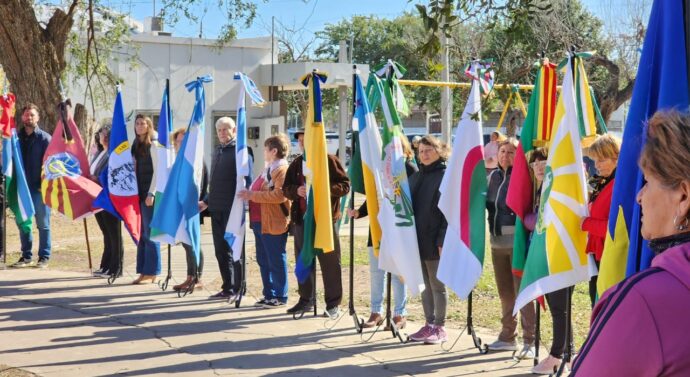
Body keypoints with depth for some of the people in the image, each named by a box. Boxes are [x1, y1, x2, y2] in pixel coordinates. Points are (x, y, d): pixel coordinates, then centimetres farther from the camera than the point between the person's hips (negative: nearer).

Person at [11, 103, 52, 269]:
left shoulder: (45, 138, -2)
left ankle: (44, 257, 7)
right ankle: (26, 256, 17)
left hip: (39, 187, -4)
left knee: (43, 224, 1)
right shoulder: (17, 137, 10)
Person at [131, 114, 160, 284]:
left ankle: (152, 273, 0)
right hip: (139, 193, 7)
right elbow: (135, 170, 16)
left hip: (149, 193, -7)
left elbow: (157, 171, -12)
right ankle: (143, 272, 10)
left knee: (149, 233, -5)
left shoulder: (153, 145, -7)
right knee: (141, 233, 7)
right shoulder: (136, 145, 15)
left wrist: (151, 194, -17)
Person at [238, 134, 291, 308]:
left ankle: (280, 297, 5)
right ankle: (268, 295, 21)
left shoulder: (282, 170, -13)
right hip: (259, 222, 10)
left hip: (273, 224, -10)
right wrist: (249, 194, 13)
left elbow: (279, 195, -25)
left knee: (276, 261, -2)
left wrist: (252, 195, -20)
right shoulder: (269, 169, 19)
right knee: (263, 260, 13)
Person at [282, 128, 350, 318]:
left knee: (330, 262, -1)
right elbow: (286, 188, 15)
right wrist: (296, 190, -8)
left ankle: (333, 303, 7)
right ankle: (306, 300, 22)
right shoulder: (296, 164, 13)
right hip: (301, 218, 5)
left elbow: (345, 185, -5)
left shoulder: (330, 160, -2)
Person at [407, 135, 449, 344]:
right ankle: (429, 325, 20)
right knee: (425, 286, 12)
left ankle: (439, 328, 10)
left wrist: (443, 240, -18)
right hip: (417, 241, 7)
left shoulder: (446, 176, -8)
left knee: (437, 286, 2)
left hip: (435, 242, -7)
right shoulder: (416, 177, 14)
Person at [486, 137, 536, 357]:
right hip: (497, 241, 6)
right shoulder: (492, 177, 12)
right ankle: (508, 336, 25)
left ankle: (529, 341, 1)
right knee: (505, 292, 14)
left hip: (518, 242, -6)